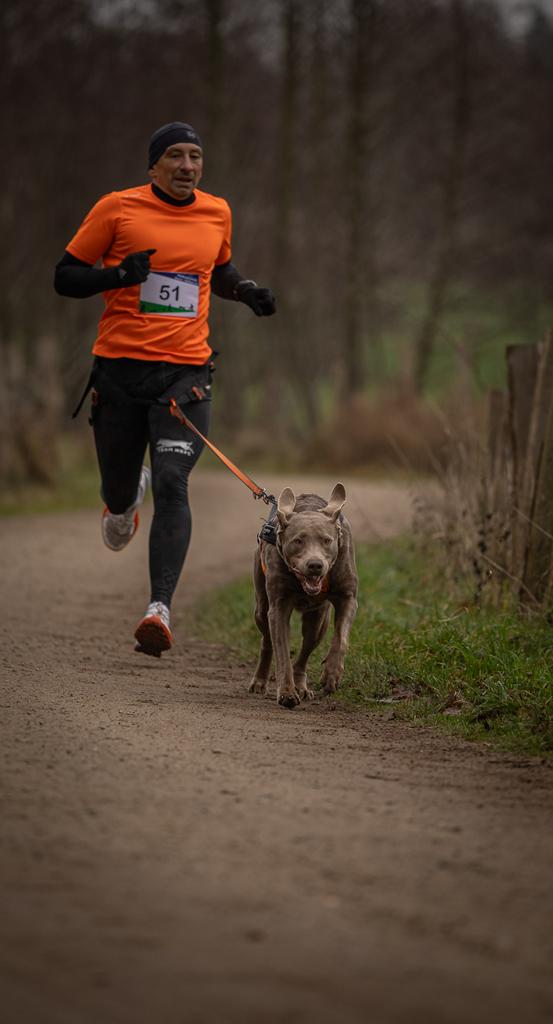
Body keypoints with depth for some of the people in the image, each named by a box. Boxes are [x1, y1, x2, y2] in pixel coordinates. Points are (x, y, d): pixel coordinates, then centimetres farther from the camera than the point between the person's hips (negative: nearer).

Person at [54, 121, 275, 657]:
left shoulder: (216, 213, 11)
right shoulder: (118, 209, 0)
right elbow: (65, 277, 2)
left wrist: (247, 290, 10)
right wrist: (118, 275, -15)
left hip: (185, 370, 1)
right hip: (120, 366, -1)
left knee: (171, 485, -16)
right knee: (118, 489, 10)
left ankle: (160, 608, -21)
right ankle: (125, 500, 50)